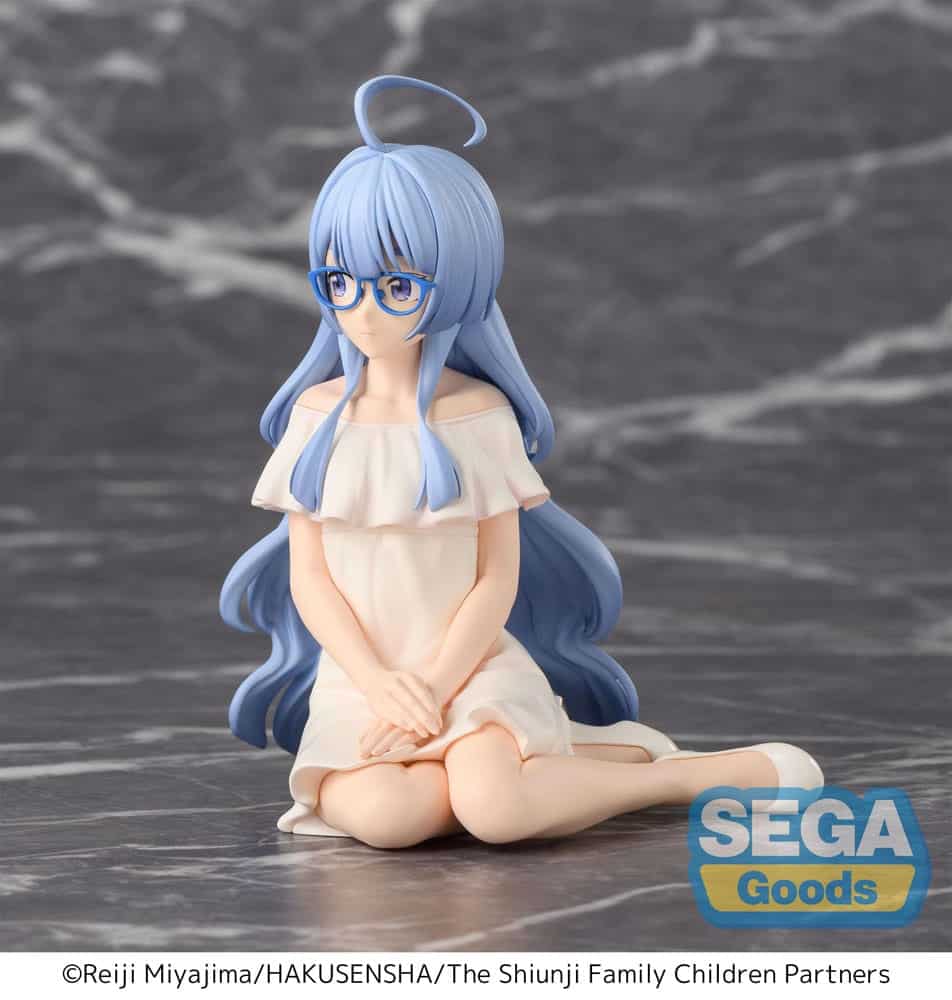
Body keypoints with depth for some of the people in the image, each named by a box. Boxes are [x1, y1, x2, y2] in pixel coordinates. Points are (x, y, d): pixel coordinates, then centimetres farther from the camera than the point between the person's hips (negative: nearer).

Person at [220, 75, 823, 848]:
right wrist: (381, 686, -13)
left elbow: (498, 578, -3)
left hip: (468, 670, -2)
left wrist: (433, 690, -15)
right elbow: (308, 575, 1)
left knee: (493, 809, -33)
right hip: (358, 683, 2)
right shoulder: (318, 415, 4)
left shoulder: (477, 415, -3)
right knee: (383, 814, -31)